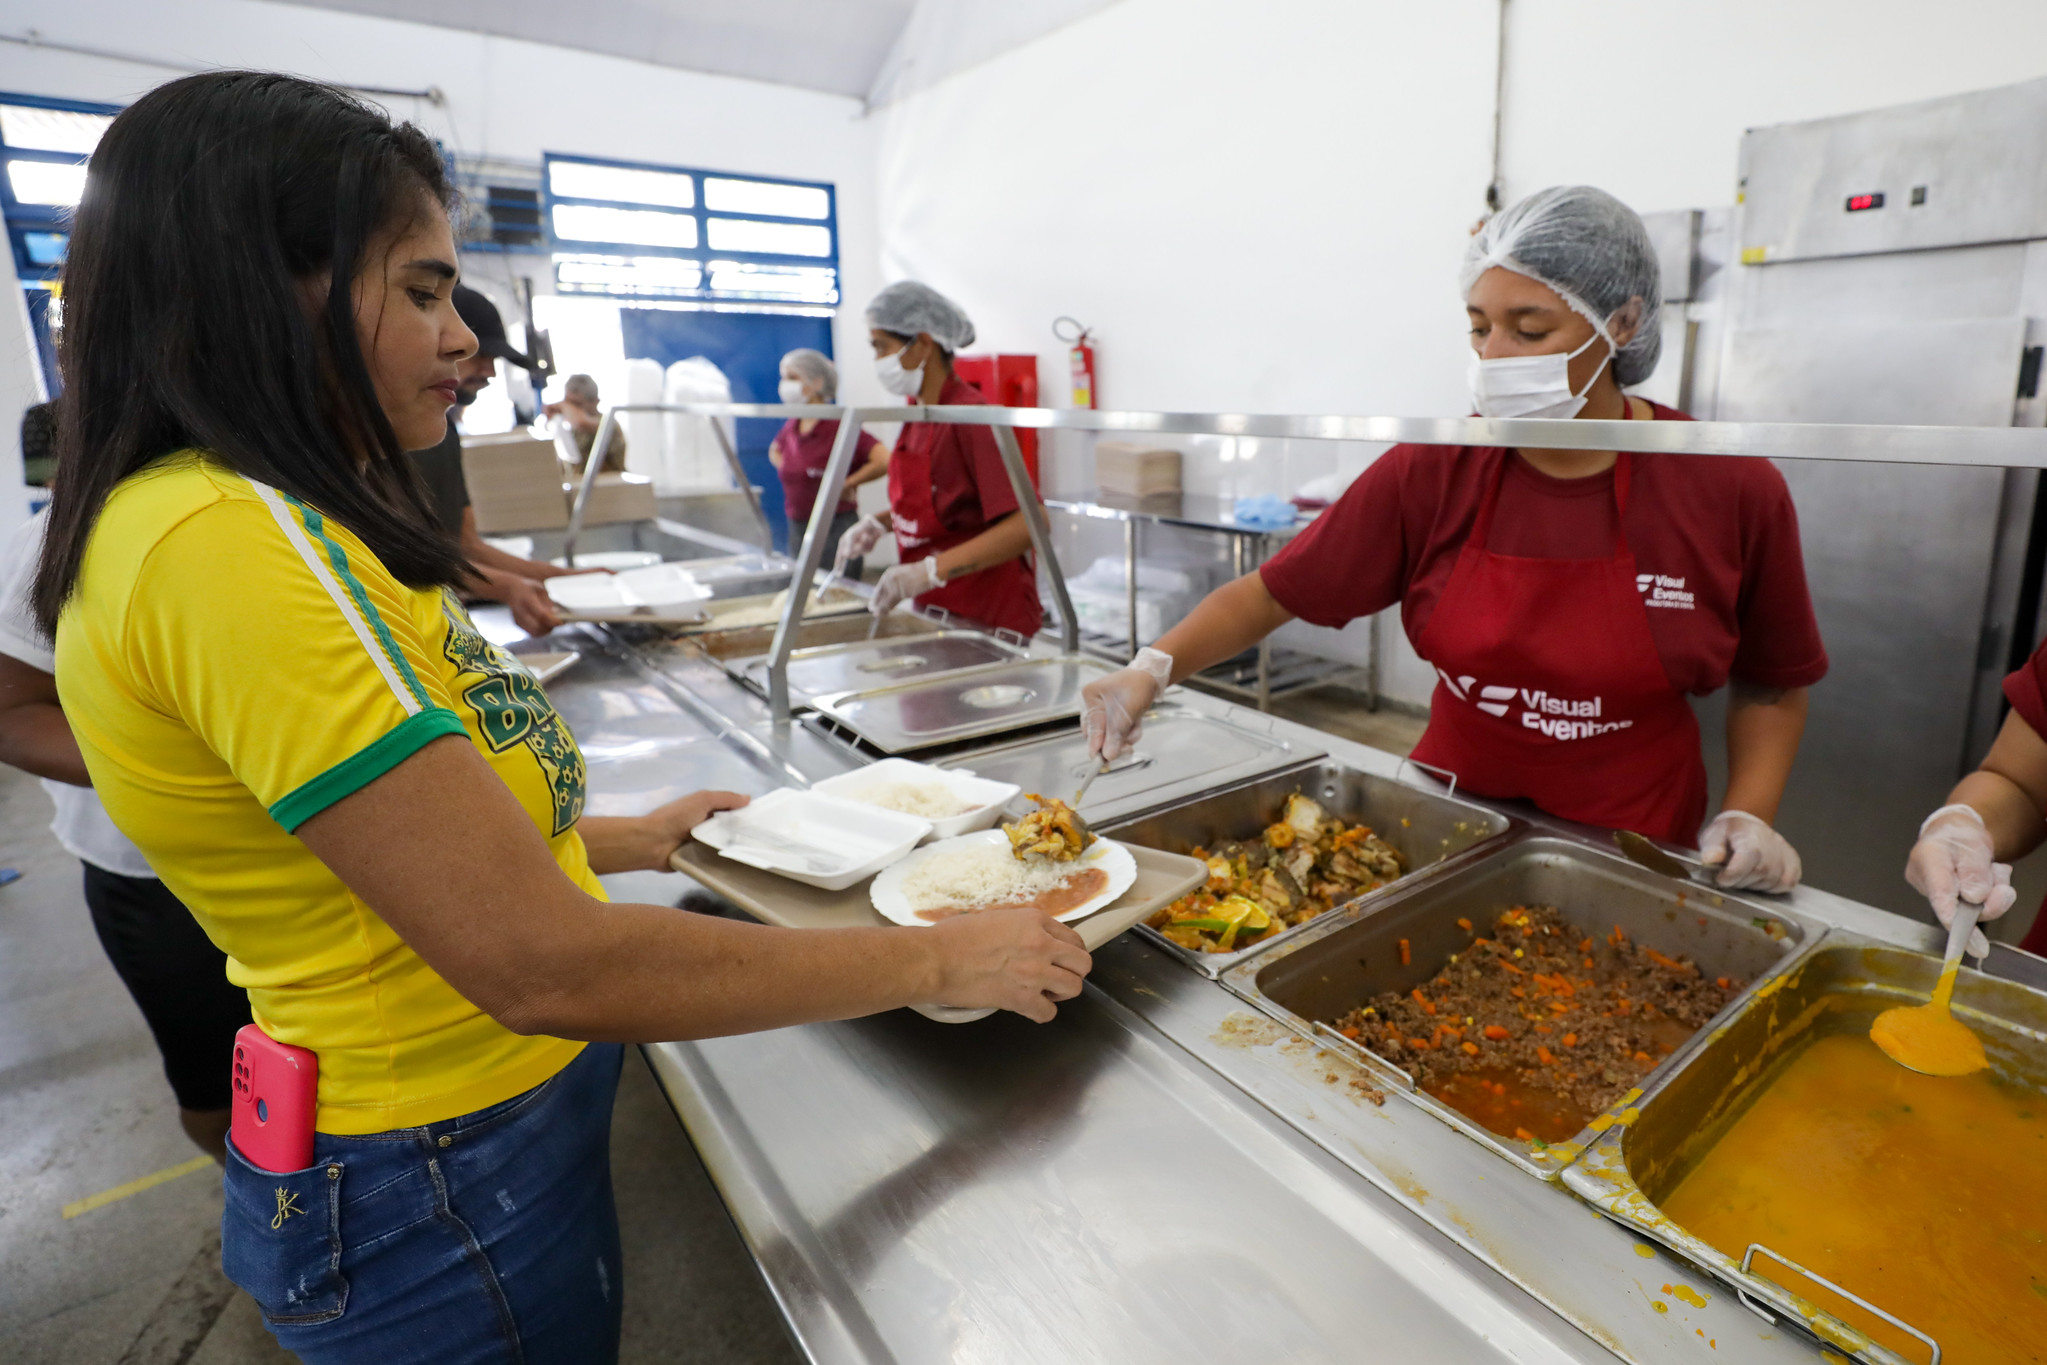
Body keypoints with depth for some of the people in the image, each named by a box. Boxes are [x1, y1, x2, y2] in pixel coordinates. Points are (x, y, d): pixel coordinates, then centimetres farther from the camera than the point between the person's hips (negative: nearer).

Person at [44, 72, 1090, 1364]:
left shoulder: (279, 525, 3)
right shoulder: (222, 542, -27)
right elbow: (545, 965, -30)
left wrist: (634, 839, 12)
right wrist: (936, 959, -23)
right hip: (445, 1195, -8)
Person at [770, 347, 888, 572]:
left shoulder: (839, 427, -15)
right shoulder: (791, 427, 7)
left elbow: (884, 461, -26)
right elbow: (775, 450, 30)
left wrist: (846, 485, -18)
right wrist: (786, 469, 10)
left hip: (835, 529, -7)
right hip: (797, 530, 7)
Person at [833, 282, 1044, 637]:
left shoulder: (970, 416, -19)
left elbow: (1029, 522, -27)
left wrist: (930, 571, -32)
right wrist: (879, 523, 1)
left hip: (987, 614, -7)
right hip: (933, 606, 7)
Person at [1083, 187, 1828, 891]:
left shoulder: (1734, 492, -11)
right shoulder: (1431, 471, -12)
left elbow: (1771, 683, 2)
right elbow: (1271, 593, -13)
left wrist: (1747, 815, -11)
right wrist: (1154, 667, -27)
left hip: (1632, 855, 0)